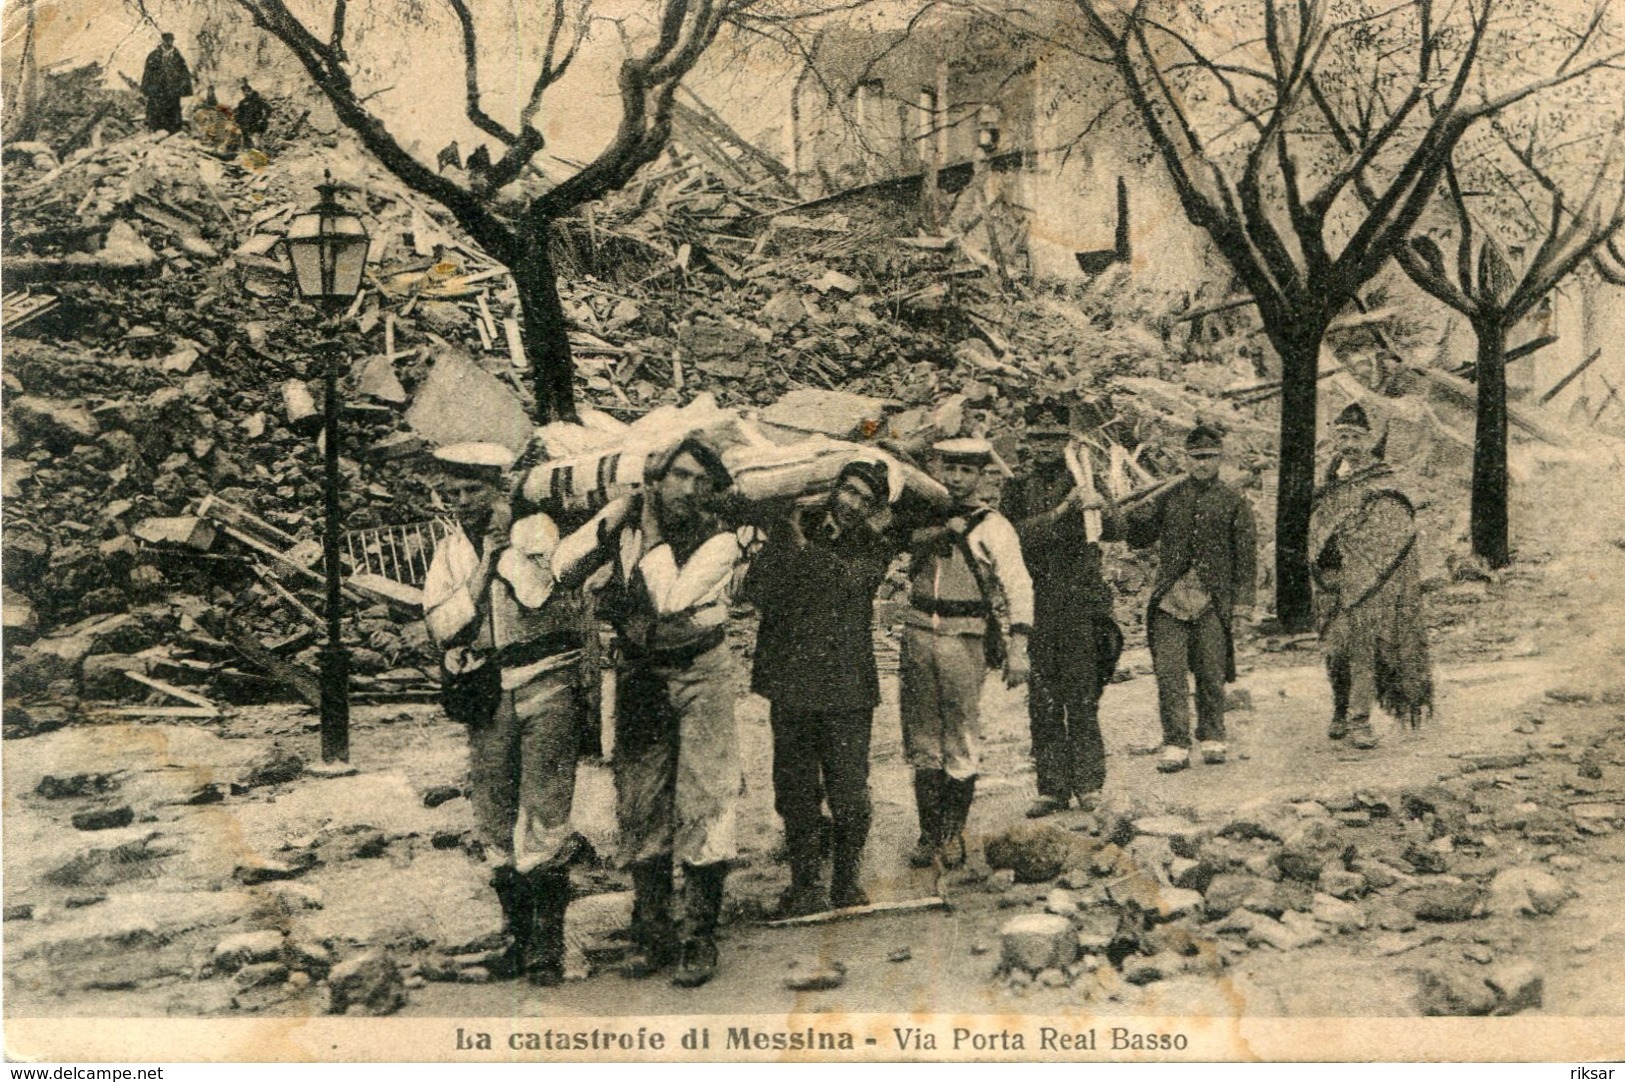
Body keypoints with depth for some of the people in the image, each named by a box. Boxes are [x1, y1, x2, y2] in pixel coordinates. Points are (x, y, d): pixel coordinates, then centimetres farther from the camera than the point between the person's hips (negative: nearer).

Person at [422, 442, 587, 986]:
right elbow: (441, 625, 1)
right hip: (487, 694, 5)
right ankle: (518, 935, 18)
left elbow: (541, 596, -16)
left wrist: (506, 544, -10)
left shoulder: (536, 529, 0)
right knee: (495, 819, 6)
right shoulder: (449, 552, 13)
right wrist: (485, 564, -5)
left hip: (545, 682, -4)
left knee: (544, 814, -9)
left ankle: (548, 943, -3)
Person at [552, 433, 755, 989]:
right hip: (638, 673, 3)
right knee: (639, 803, 7)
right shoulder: (627, 514, -3)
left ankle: (699, 938, 2)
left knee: (704, 805, -6)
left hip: (700, 675, -3)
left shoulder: (721, 540, -12)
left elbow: (670, 600, -24)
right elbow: (562, 568, -3)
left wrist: (652, 536, -19)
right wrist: (608, 527, -15)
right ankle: (649, 933, 18)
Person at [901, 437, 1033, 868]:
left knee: (962, 743, 1)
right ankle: (929, 833, 15)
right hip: (918, 633, 4)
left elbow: (1018, 586, -6)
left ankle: (953, 836, 12)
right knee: (922, 740, 7)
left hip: (964, 637, -4)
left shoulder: (993, 527, -1)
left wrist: (1017, 648, -16)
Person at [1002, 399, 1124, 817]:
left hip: (1080, 605, -2)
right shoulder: (1018, 489, 9)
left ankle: (1088, 783, 6)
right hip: (1034, 606, 2)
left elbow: (1111, 533, -4)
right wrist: (1063, 509, -18)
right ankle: (1053, 787, 10)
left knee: (1082, 696, -2)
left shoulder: (1082, 482, 7)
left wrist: (1098, 507, -26)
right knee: (1042, 701, 3)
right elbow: (1019, 534, -7)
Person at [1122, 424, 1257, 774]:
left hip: (1212, 602, -1)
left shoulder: (1233, 502, 4)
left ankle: (1212, 738, 21)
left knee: (1211, 674, 3)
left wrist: (1242, 609, -1)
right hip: (1169, 600, 1)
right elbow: (1140, 536, 14)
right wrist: (1121, 513, -6)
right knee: (1169, 672, -6)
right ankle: (1175, 744, -1)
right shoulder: (1168, 497, 10)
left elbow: (1247, 559, 4)